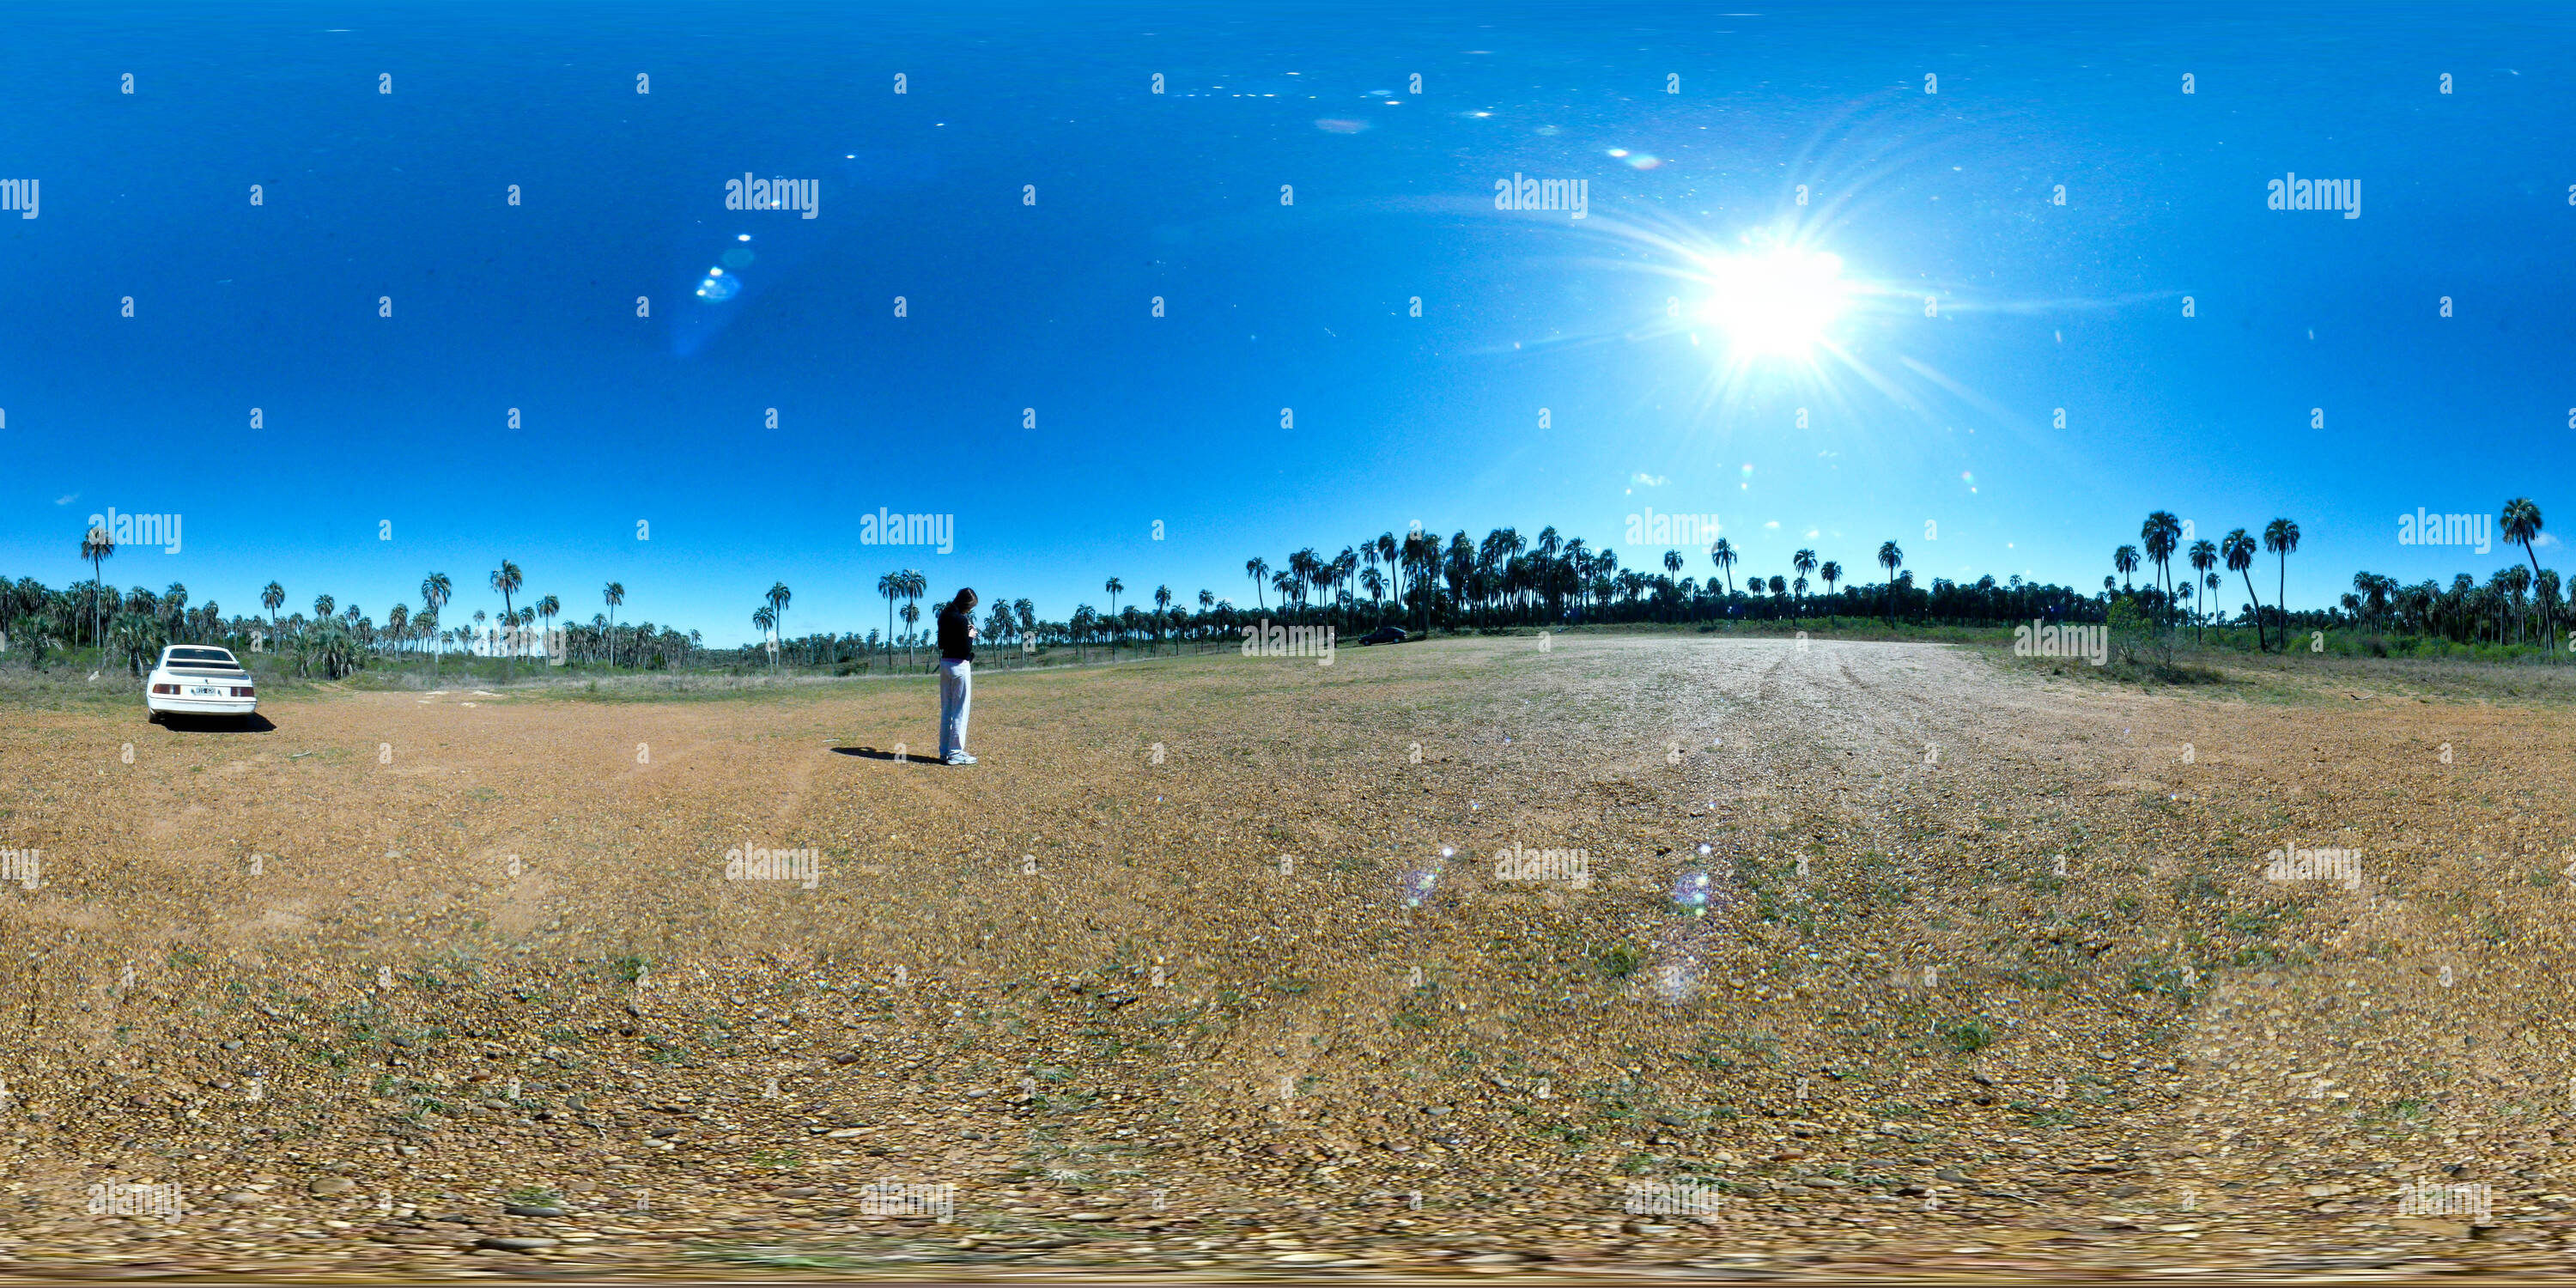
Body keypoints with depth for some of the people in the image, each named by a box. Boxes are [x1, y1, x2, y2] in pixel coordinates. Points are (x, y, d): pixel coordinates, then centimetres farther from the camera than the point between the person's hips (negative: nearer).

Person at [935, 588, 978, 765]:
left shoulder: (944, 616, 7)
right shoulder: (961, 619, -19)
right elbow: (965, 650, -19)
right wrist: (970, 636, -2)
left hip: (945, 663, 8)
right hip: (959, 665, -8)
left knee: (946, 709, 14)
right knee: (960, 711, -2)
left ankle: (945, 751, 19)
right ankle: (955, 753, -1)